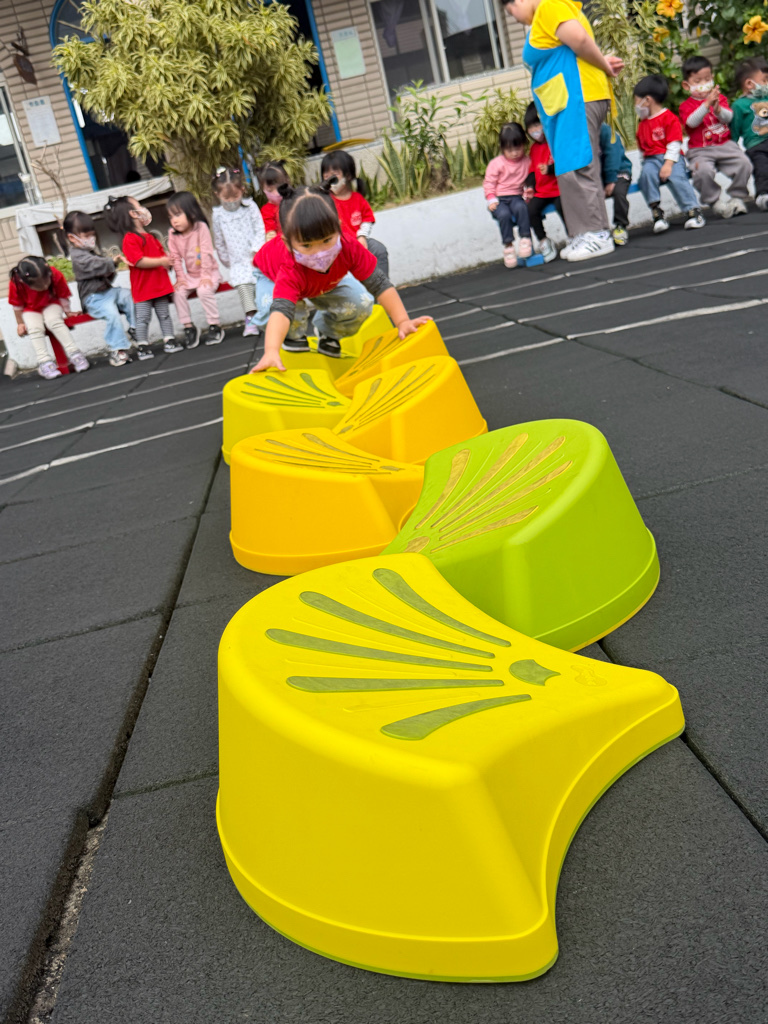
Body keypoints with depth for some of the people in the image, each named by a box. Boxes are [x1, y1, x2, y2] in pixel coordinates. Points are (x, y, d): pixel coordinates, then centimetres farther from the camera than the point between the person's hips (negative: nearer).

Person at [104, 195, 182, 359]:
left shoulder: (150, 237, 17)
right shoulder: (130, 239, -13)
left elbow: (161, 252, 25)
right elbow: (139, 261, -23)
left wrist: (168, 262, 2)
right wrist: (161, 261, -22)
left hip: (160, 283, 7)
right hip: (142, 288, -7)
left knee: (164, 313, 10)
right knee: (143, 317, -1)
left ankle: (169, 339, 17)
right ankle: (142, 345, 5)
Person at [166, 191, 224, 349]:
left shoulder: (201, 227, -14)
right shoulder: (173, 234, -2)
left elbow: (206, 252, -16)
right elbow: (175, 257, 1)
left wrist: (205, 275, -20)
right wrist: (180, 276, -8)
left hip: (208, 272, -5)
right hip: (189, 275, 5)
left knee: (204, 291, -31)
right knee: (178, 292, -19)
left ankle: (215, 326, -17)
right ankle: (188, 327, -7)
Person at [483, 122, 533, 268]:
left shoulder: (527, 161, 10)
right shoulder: (496, 163, 2)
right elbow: (489, 182, 3)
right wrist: (491, 199, -9)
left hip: (516, 197, 1)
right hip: (499, 199, -1)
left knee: (521, 207, -35)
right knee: (504, 214, -34)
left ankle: (525, 238, -28)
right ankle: (508, 245, -25)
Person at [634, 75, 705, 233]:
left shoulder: (669, 118, -2)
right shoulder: (642, 123, 22)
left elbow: (674, 143, -9)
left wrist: (668, 163, -19)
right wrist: (645, 161, 17)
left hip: (671, 157, -4)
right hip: (651, 159, 4)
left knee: (676, 177, -32)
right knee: (647, 174, -30)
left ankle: (692, 210, -24)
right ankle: (657, 211, -31)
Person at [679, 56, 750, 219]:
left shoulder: (720, 97, 15)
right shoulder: (686, 105, 4)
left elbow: (728, 118, -1)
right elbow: (692, 121, -17)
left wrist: (718, 109, -22)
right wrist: (707, 104, -29)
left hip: (725, 145, 3)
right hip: (700, 150, -3)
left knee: (744, 163, -20)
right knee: (703, 170, -34)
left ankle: (736, 197, 0)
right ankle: (716, 202, -13)